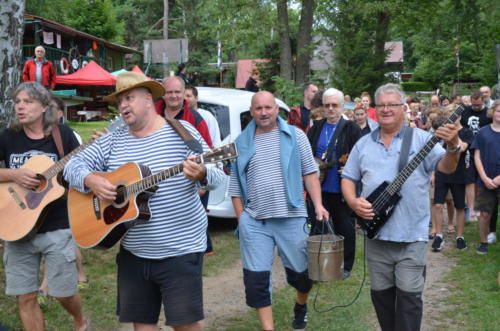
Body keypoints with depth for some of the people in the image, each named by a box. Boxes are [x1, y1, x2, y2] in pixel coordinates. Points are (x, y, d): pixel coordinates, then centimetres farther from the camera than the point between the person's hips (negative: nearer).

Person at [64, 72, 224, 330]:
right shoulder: (113, 141, 7)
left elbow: (215, 177, -10)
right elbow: (73, 165, 8)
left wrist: (201, 174, -34)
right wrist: (91, 180, -14)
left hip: (180, 250, -4)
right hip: (133, 252, 5)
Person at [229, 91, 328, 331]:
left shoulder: (295, 136, 4)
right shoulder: (242, 142, 7)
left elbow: (309, 173, 4)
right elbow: (235, 184, 9)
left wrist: (318, 204, -6)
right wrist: (241, 217, 2)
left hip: (292, 218, -1)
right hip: (254, 222, 1)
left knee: (301, 272, 9)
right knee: (256, 279, 0)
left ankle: (301, 306, 41)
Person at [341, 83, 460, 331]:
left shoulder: (421, 139, -2)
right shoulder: (363, 144, 9)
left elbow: (446, 168, -12)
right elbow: (348, 178, 12)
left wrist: (452, 147, -33)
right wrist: (353, 202, -7)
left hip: (412, 234, -4)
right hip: (376, 233, 4)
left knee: (409, 294, -1)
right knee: (381, 293, 14)